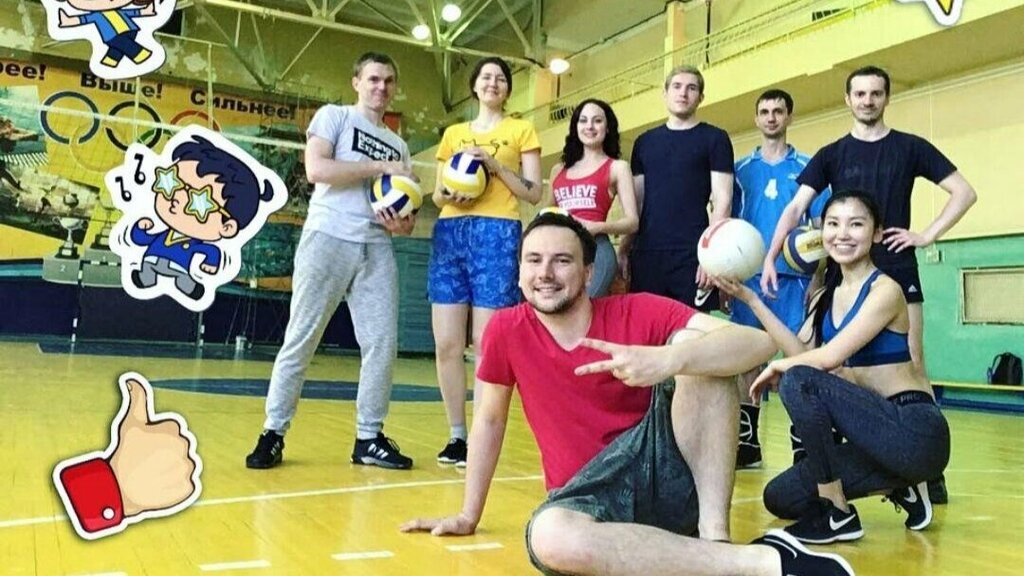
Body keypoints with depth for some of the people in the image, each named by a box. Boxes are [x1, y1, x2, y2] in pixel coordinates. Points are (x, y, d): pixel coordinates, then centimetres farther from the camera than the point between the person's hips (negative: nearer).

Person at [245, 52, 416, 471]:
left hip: (377, 247, 5)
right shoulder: (334, 116, 7)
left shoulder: (398, 145, 22)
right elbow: (316, 169, -10)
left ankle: (369, 438, 8)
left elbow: (405, 210, 20)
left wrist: (403, 223, -4)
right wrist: (379, 167, -10)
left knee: (382, 343, -1)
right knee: (301, 339, -2)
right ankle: (273, 433, 7)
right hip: (329, 239, -5)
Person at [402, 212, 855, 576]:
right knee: (550, 538, -37)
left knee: (701, 351, -20)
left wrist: (669, 359, -39)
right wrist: (468, 516, 17)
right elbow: (489, 420, 12)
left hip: (666, 471, 0)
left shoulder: (638, 312, -8)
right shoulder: (505, 330, -2)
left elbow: (760, 343, -20)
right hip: (585, 493, 1)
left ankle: (714, 537, -25)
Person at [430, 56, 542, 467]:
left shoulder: (521, 130, 11)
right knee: (446, 344, 0)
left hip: (496, 234, -4)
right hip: (449, 235, 4)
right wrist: (446, 195, -3)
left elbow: (534, 194, 4)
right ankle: (456, 435, 10)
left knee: (486, 345, -7)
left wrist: (495, 166, -8)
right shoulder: (453, 133, 21)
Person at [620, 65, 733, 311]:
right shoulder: (644, 142, 16)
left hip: (692, 253, -4)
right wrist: (624, 249, 8)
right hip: (645, 252, 4)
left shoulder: (714, 138, 5)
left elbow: (722, 199, -2)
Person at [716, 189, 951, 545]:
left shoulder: (884, 290, -13)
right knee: (780, 498, 5)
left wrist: (776, 367, -7)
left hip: (915, 431, -8)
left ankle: (837, 515, -14)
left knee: (799, 382, -27)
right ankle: (898, 486, 14)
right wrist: (750, 299, -5)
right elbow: (801, 351, -3)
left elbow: (830, 357, -24)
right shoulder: (826, 296, 12)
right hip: (879, 431, 8)